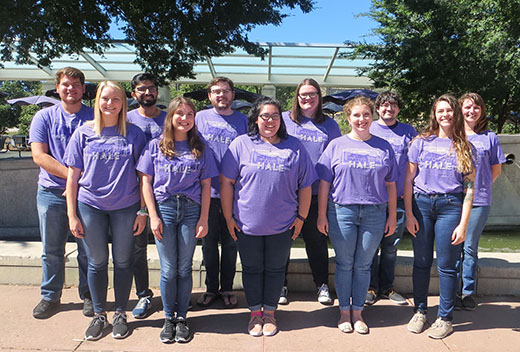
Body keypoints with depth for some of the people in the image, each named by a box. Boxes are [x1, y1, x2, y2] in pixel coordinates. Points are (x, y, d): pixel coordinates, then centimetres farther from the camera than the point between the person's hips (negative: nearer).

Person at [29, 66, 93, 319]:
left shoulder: (94, 118, 4)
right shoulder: (44, 117, 6)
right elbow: (39, 156, -4)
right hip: (52, 192, 1)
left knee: (88, 249, 5)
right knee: (52, 250, 9)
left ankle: (88, 295, 22)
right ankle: (50, 296, 26)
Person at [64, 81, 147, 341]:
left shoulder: (134, 133, 1)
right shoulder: (84, 133, 2)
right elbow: (73, 176, 3)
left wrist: (143, 211, -3)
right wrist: (72, 215, -1)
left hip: (126, 207, 0)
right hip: (90, 206, 1)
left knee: (123, 261, 8)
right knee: (97, 262, 10)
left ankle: (120, 314, 25)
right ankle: (99, 314, 28)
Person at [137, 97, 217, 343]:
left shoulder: (200, 149, 6)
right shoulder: (155, 146, 4)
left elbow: (206, 185, 6)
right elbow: (146, 182, 2)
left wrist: (204, 218, 0)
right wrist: (153, 216, -5)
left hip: (191, 210, 1)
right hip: (164, 208, 0)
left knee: (184, 268, 7)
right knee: (168, 269, 4)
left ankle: (181, 318, 22)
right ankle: (168, 318, 22)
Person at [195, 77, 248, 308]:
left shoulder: (243, 121, 5)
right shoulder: (200, 117, 6)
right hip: (207, 191, 1)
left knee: (230, 243, 10)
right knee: (209, 243, 10)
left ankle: (227, 288, 25)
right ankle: (211, 288, 26)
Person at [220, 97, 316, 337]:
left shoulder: (295, 147, 2)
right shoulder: (241, 144, -2)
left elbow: (305, 186, 6)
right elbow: (226, 182, -2)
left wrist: (301, 217, 3)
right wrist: (229, 218, -3)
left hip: (282, 226, 1)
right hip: (247, 224, 0)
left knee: (275, 269, 13)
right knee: (252, 269, 12)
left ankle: (269, 313, 31)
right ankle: (255, 313, 30)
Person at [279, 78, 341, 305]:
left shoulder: (329, 125, 11)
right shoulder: (284, 120, 5)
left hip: (316, 192, 1)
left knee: (316, 239, 7)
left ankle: (322, 285, 22)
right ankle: (280, 285, 21)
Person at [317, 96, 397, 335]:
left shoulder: (384, 147, 9)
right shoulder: (337, 145, 4)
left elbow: (390, 185, 11)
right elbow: (324, 182, 2)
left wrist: (392, 216, 8)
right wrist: (322, 215, -2)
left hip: (375, 214, 1)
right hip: (342, 211, -1)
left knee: (363, 265, 9)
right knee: (344, 264, 7)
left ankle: (357, 313, 23)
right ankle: (344, 312, 22)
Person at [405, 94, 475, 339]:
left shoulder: (465, 147, 5)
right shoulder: (421, 142, 5)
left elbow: (469, 188, 1)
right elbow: (408, 180, 5)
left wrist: (463, 224, -5)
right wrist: (408, 214, -1)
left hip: (450, 206, -1)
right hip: (421, 203, 1)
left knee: (446, 265, 4)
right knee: (421, 262, 9)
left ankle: (445, 318, 19)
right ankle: (420, 310, 25)